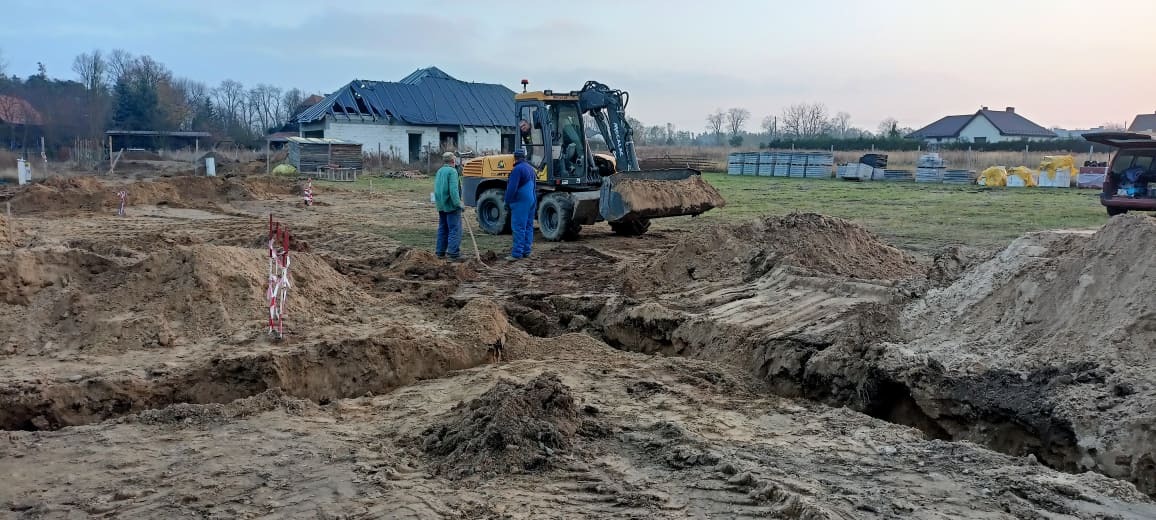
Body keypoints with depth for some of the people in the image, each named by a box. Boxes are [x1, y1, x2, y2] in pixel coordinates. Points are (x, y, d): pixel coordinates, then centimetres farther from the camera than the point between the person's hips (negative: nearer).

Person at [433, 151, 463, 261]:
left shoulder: (439, 171, 13)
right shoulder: (452, 171, -14)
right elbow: (453, 190, -22)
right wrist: (458, 203, -20)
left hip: (441, 205, 9)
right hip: (451, 205, -9)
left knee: (443, 229, 15)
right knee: (455, 229, -6)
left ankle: (440, 252, 18)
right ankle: (453, 253, -10)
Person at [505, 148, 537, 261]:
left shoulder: (517, 169, -15)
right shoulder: (531, 168, 14)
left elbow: (512, 188, -18)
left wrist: (507, 201, -8)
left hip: (520, 202, -9)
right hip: (532, 201, 9)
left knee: (518, 228, -9)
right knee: (528, 227, 11)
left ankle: (517, 253, -11)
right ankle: (526, 251, 15)